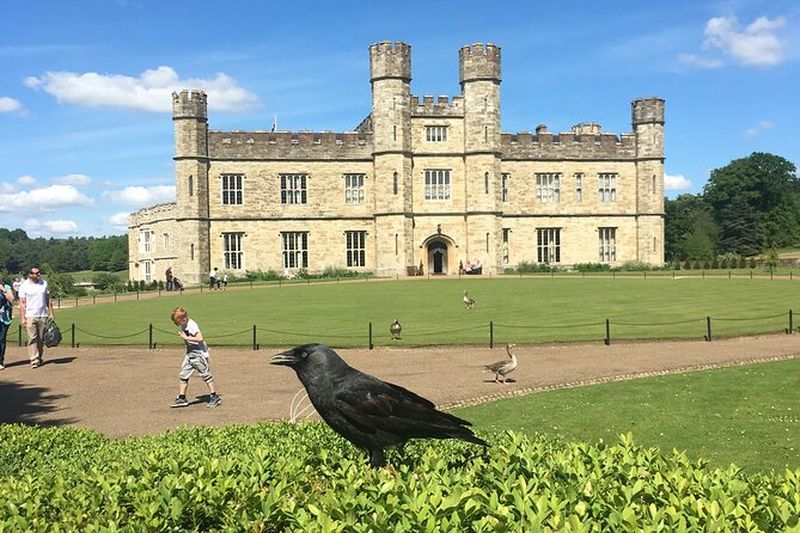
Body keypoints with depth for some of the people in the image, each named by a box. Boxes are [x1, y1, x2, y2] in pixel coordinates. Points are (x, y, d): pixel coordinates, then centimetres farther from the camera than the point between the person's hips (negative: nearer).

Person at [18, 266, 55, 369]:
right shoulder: (24, 286, -2)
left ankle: (40, 358, 15)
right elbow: (22, 303, -3)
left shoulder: (44, 283, 9)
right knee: (32, 338, -10)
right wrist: (22, 318, -8)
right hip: (30, 316, -3)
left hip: (43, 315, 3)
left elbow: (48, 299, 13)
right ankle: (34, 360, -12)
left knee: (41, 339, 6)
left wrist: (51, 313, 8)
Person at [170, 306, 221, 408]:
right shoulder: (182, 326, 5)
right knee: (183, 375, 6)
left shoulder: (192, 325, -21)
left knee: (205, 374, -2)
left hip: (199, 354, -9)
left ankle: (215, 397, 6)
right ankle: (182, 398, 13)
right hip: (190, 353, 9)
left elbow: (200, 338, -31)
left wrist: (186, 337, -27)